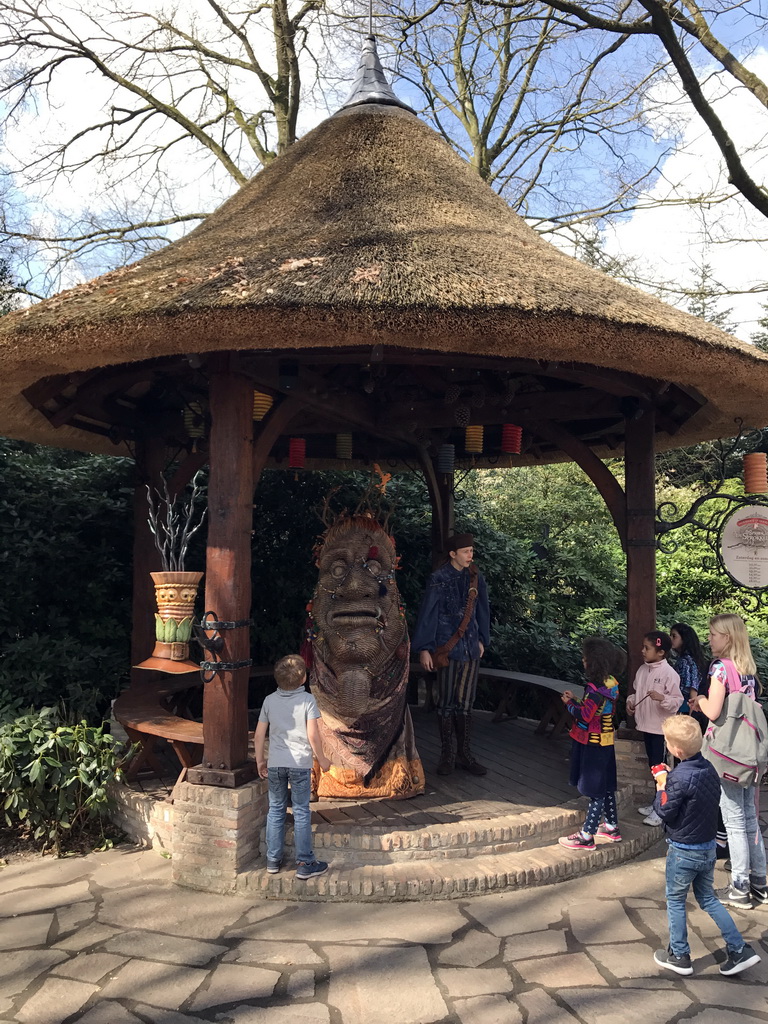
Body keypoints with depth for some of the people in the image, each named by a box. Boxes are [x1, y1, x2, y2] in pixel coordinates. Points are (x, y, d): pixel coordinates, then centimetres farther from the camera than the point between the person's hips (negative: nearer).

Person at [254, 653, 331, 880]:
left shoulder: (270, 700, 1)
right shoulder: (307, 700, -10)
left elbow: (259, 735, 2)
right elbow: (313, 735, -12)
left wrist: (260, 761, 13)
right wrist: (322, 759, 2)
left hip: (275, 764, 3)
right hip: (300, 763, -3)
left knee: (275, 810, 14)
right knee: (301, 812, 5)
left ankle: (273, 860, 22)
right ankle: (305, 863, 10)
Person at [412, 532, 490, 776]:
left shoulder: (475, 578, 5)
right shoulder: (439, 579, -9)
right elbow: (427, 614, -8)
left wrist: (482, 640, 17)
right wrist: (424, 649, -10)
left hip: (471, 649, 4)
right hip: (447, 650, -4)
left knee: (465, 704, 9)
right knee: (446, 703, 5)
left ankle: (465, 754, 19)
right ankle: (446, 756, 16)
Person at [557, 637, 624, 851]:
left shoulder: (596, 687, -24)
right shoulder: (611, 683, 3)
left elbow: (584, 716, -24)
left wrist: (569, 703, -8)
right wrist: (575, 700, 5)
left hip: (593, 744, -9)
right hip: (606, 741, 9)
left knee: (595, 790, -2)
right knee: (605, 786, 20)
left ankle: (586, 836, 6)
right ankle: (612, 827, 33)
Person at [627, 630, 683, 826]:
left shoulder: (669, 673, -16)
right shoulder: (643, 670, 5)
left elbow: (677, 700, -16)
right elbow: (637, 691, 18)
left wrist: (662, 698, -33)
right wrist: (631, 701, -1)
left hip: (662, 728, -8)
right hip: (646, 725, 8)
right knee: (652, 765, 18)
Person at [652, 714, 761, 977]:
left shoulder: (680, 777, -28)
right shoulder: (709, 769, -2)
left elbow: (665, 812, -20)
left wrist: (661, 787, -6)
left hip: (683, 851, -7)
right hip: (708, 847, 7)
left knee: (675, 901, 12)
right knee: (708, 899, 22)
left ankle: (678, 956, 23)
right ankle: (739, 950, 21)